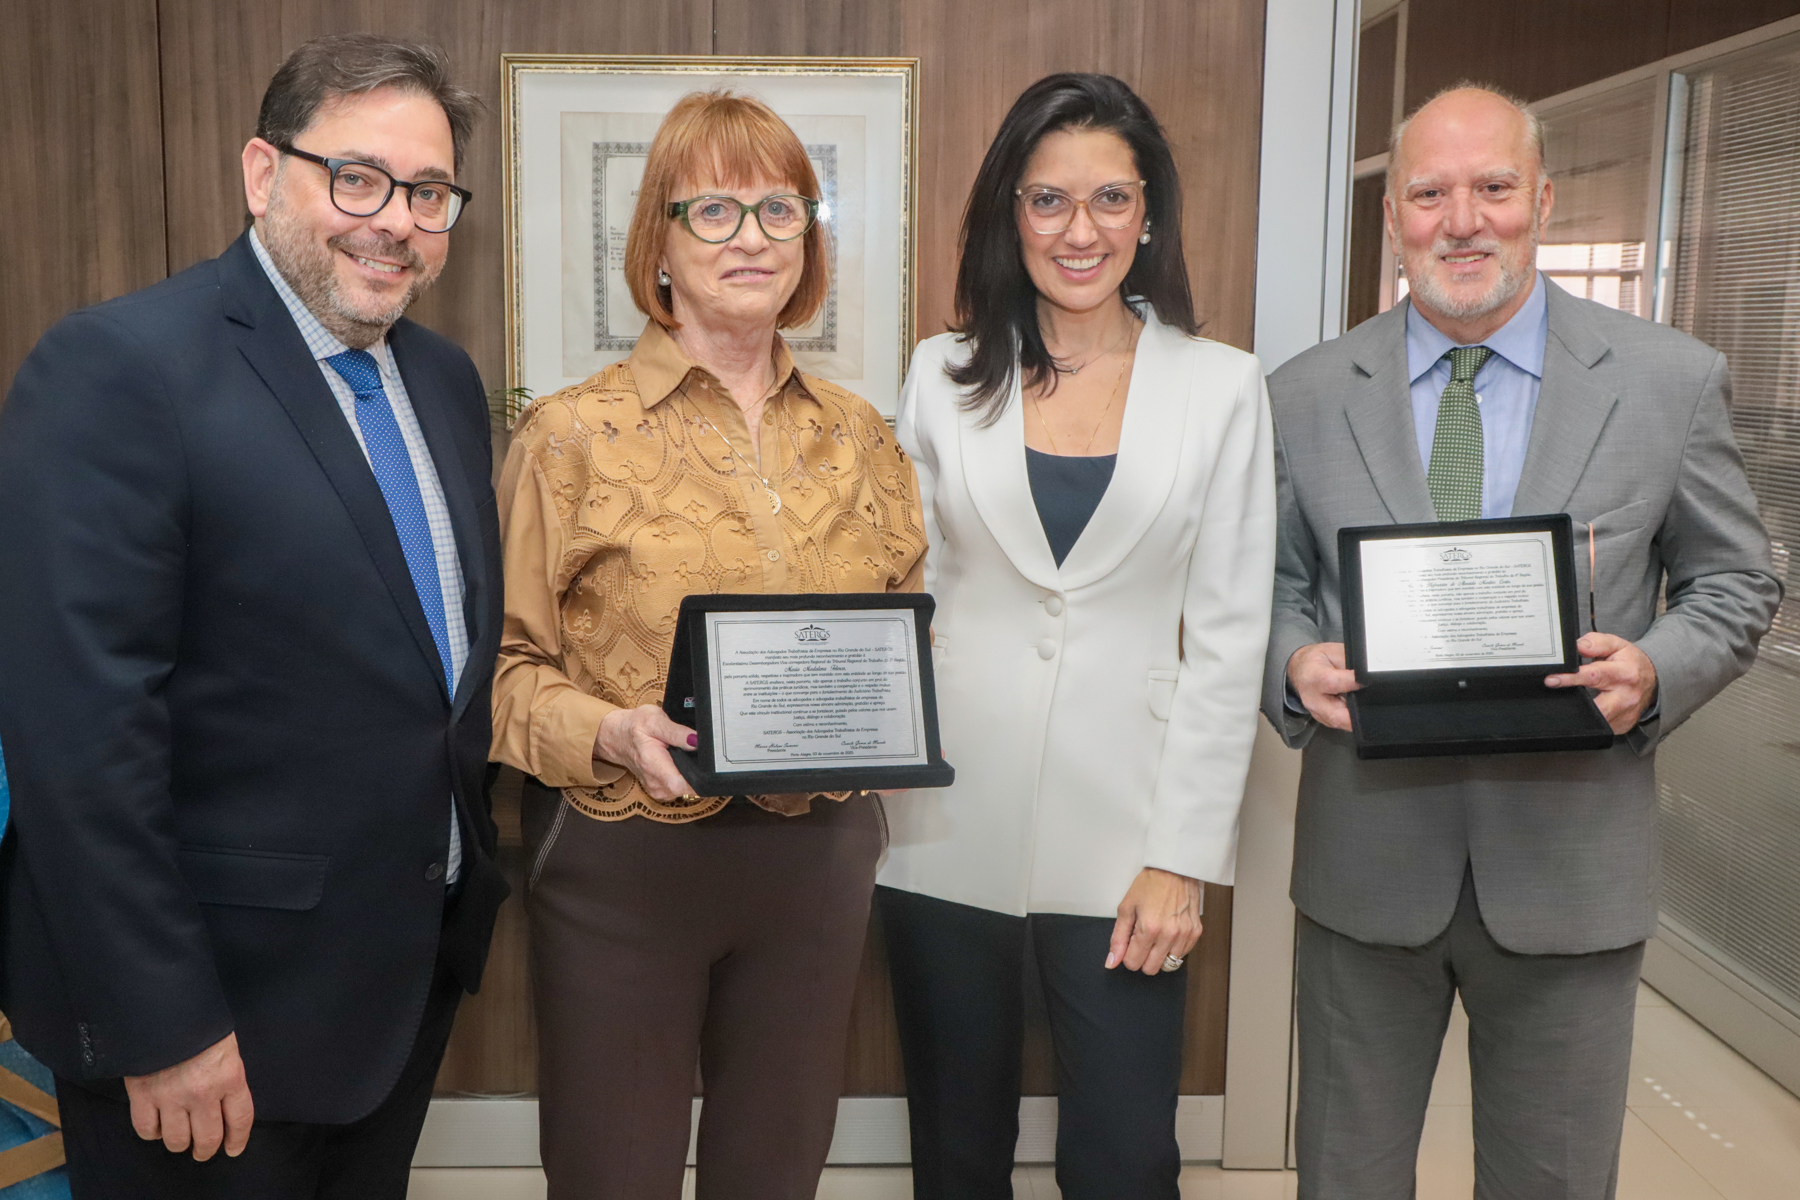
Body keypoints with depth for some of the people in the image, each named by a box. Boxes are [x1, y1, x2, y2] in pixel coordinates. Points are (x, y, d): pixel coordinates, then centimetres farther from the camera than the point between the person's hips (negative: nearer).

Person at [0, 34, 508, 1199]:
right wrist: (163, 1025, -19)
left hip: (415, 971, 7)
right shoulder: (116, 367, -17)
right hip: (219, 1000, -7)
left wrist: (469, 874, 11)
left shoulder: (445, 379, 7)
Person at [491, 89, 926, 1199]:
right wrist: (611, 732, -21)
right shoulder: (575, 434, -6)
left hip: (819, 854, 4)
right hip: (626, 859, -3)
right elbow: (505, 664, -4)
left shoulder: (858, 435, 6)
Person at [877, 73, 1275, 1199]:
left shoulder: (1221, 386, 0)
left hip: (1121, 831, -1)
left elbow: (1228, 636, -1)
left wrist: (1181, 856, -6)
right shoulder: (944, 375, 3)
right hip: (949, 829, 2)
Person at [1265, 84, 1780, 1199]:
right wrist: (1296, 662, -14)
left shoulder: (1673, 379, -2)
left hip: (1572, 863, 0)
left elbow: (1736, 583, 5)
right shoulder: (1305, 395, 0)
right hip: (1365, 857, 1)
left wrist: (1655, 669, -16)